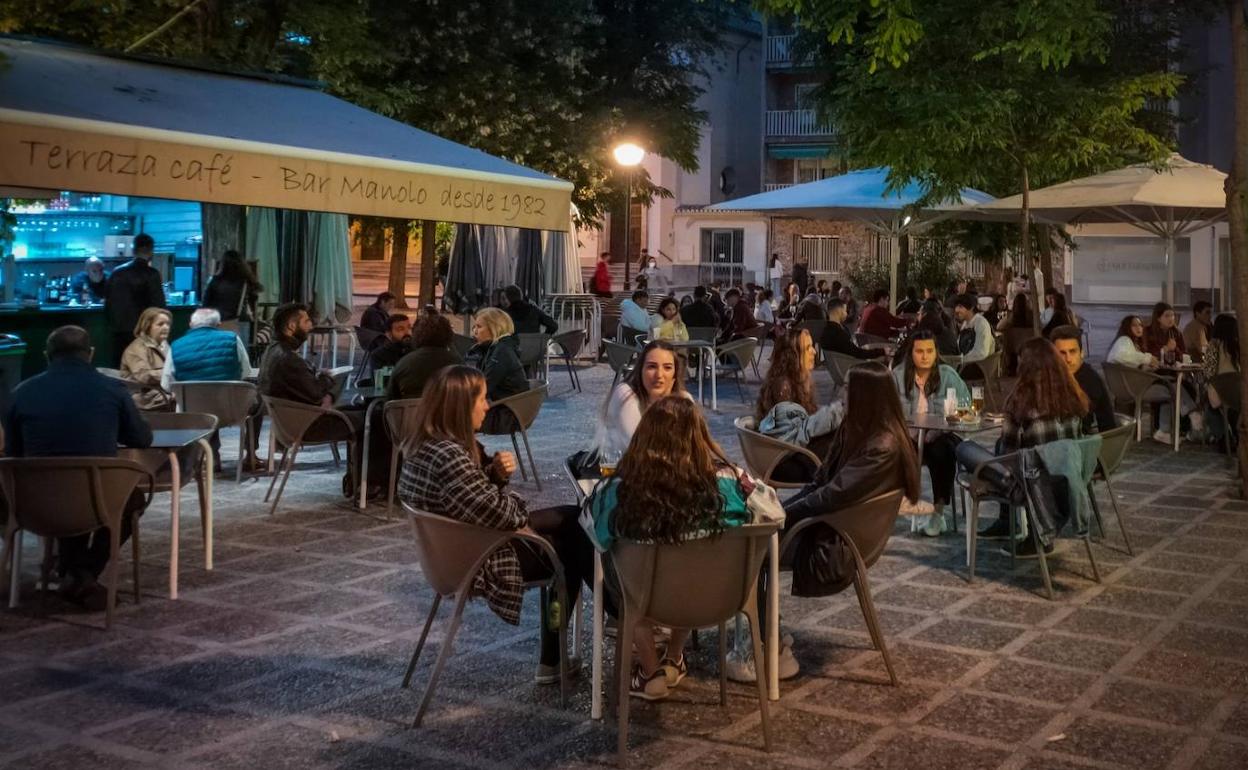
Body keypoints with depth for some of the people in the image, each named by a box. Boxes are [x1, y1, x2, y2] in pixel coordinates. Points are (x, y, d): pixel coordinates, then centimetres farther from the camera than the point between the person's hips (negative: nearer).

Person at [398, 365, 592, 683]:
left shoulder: (427, 444, 0)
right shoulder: (448, 455, -32)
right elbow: (495, 513, -29)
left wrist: (497, 472, -8)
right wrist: (520, 508, -7)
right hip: (480, 560, -10)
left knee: (573, 519, 14)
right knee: (573, 549, 9)